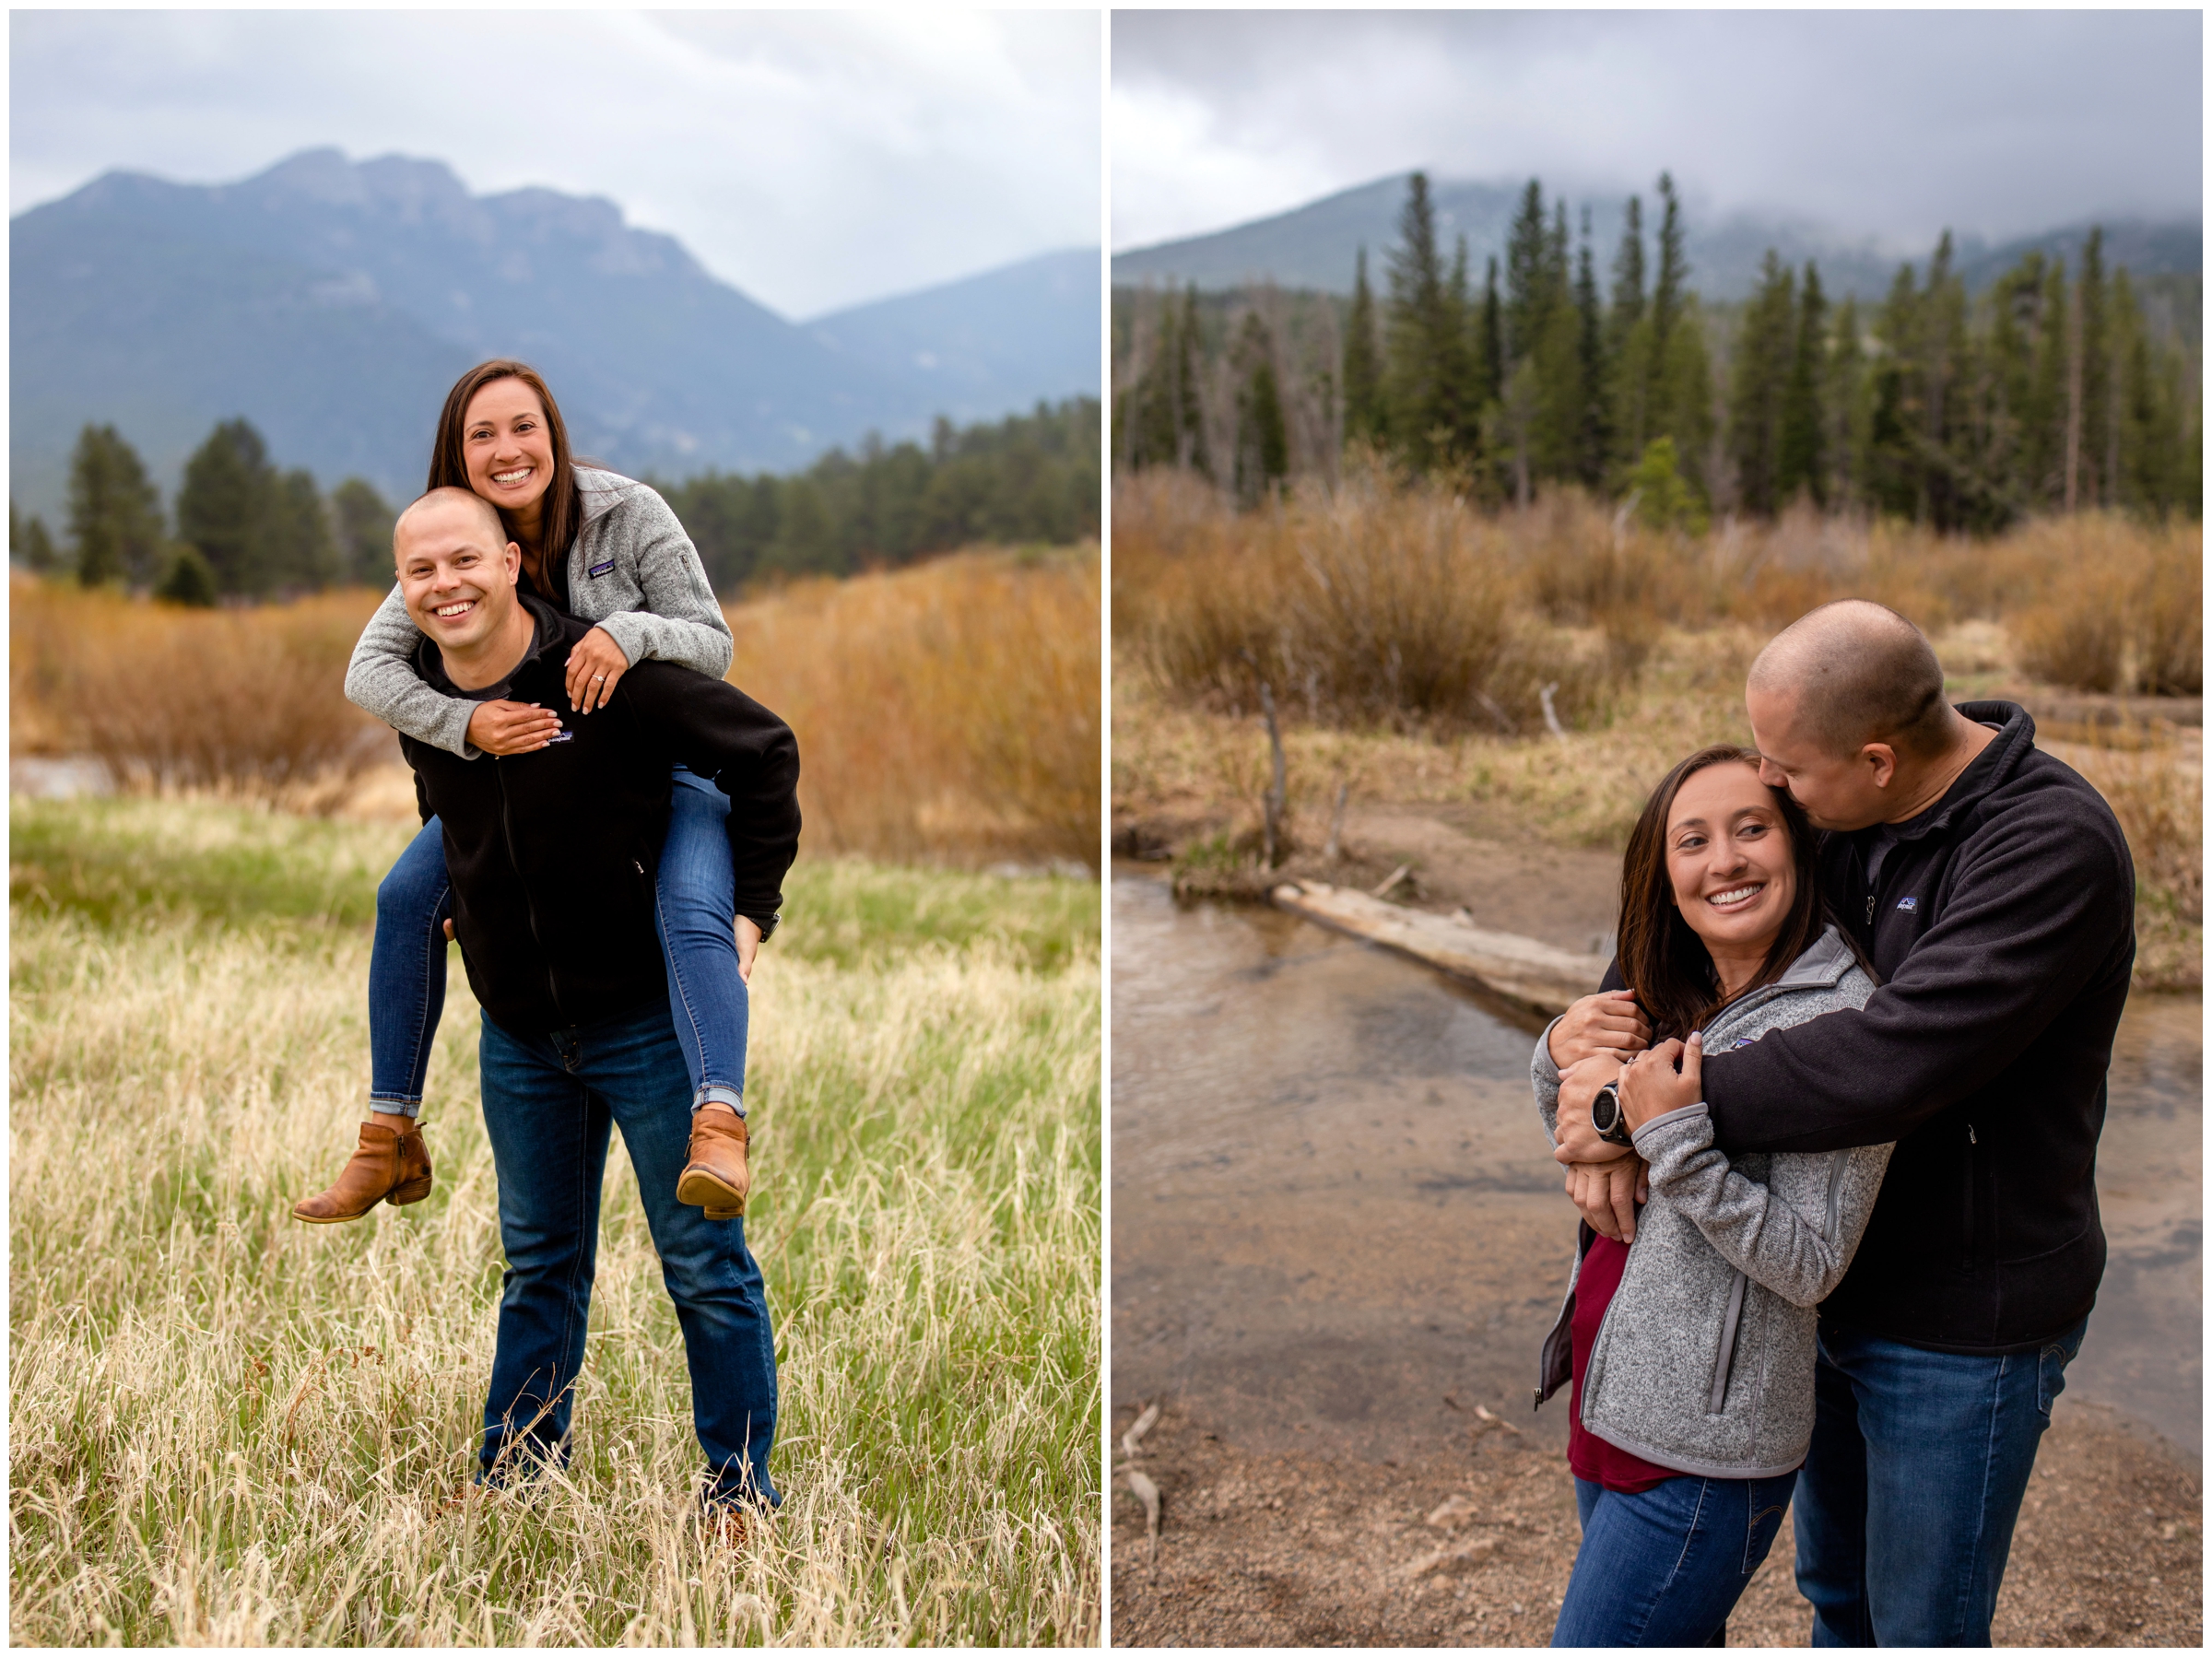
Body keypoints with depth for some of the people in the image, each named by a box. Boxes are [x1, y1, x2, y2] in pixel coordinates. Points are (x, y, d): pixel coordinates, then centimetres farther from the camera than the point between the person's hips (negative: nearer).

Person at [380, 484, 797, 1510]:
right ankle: (518, 1465, 31)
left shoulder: (610, 678, -18)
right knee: (538, 1266, 17)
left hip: (649, 1019, -5)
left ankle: (741, 1487, 16)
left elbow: (765, 751, -11)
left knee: (705, 1268, 3)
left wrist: (749, 905, -10)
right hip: (516, 1034, 5)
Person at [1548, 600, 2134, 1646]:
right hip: (1840, 1285, 7)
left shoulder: (2058, 849, -29)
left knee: (1923, 1627, 12)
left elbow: (1890, 1065, -39)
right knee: (1836, 1584, 26)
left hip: (1964, 1323, -7)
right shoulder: (1850, 815, -5)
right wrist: (1603, 1108, -18)